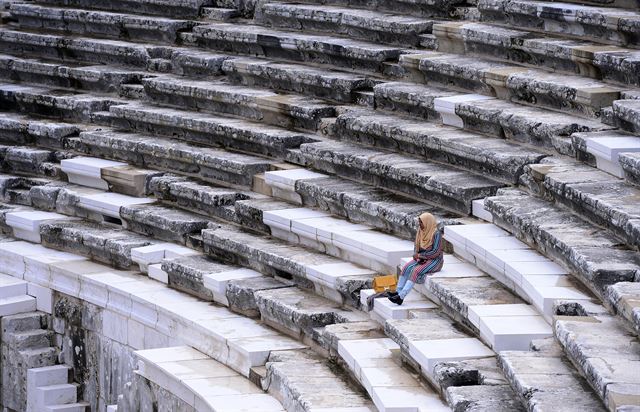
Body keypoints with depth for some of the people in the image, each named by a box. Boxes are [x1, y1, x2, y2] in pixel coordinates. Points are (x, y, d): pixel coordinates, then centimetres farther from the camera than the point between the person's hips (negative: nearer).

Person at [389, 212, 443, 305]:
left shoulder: (436, 234, -18)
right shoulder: (421, 231, 4)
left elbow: (436, 252, -22)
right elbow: (417, 246, 12)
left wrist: (420, 255, -18)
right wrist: (417, 255, -10)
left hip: (435, 260, -8)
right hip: (422, 258, 8)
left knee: (416, 271, -29)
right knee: (406, 268, -18)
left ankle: (401, 296, -36)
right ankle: (398, 292, -23)